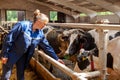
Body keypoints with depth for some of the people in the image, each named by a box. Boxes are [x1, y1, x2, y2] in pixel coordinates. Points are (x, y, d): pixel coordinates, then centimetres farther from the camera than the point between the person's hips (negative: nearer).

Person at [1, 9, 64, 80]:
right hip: (11, 54, -5)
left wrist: (56, 58, 4)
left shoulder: (40, 33, -6)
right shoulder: (22, 25, -25)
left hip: (23, 56, 6)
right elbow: (9, 39, -21)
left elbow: (47, 46, 3)